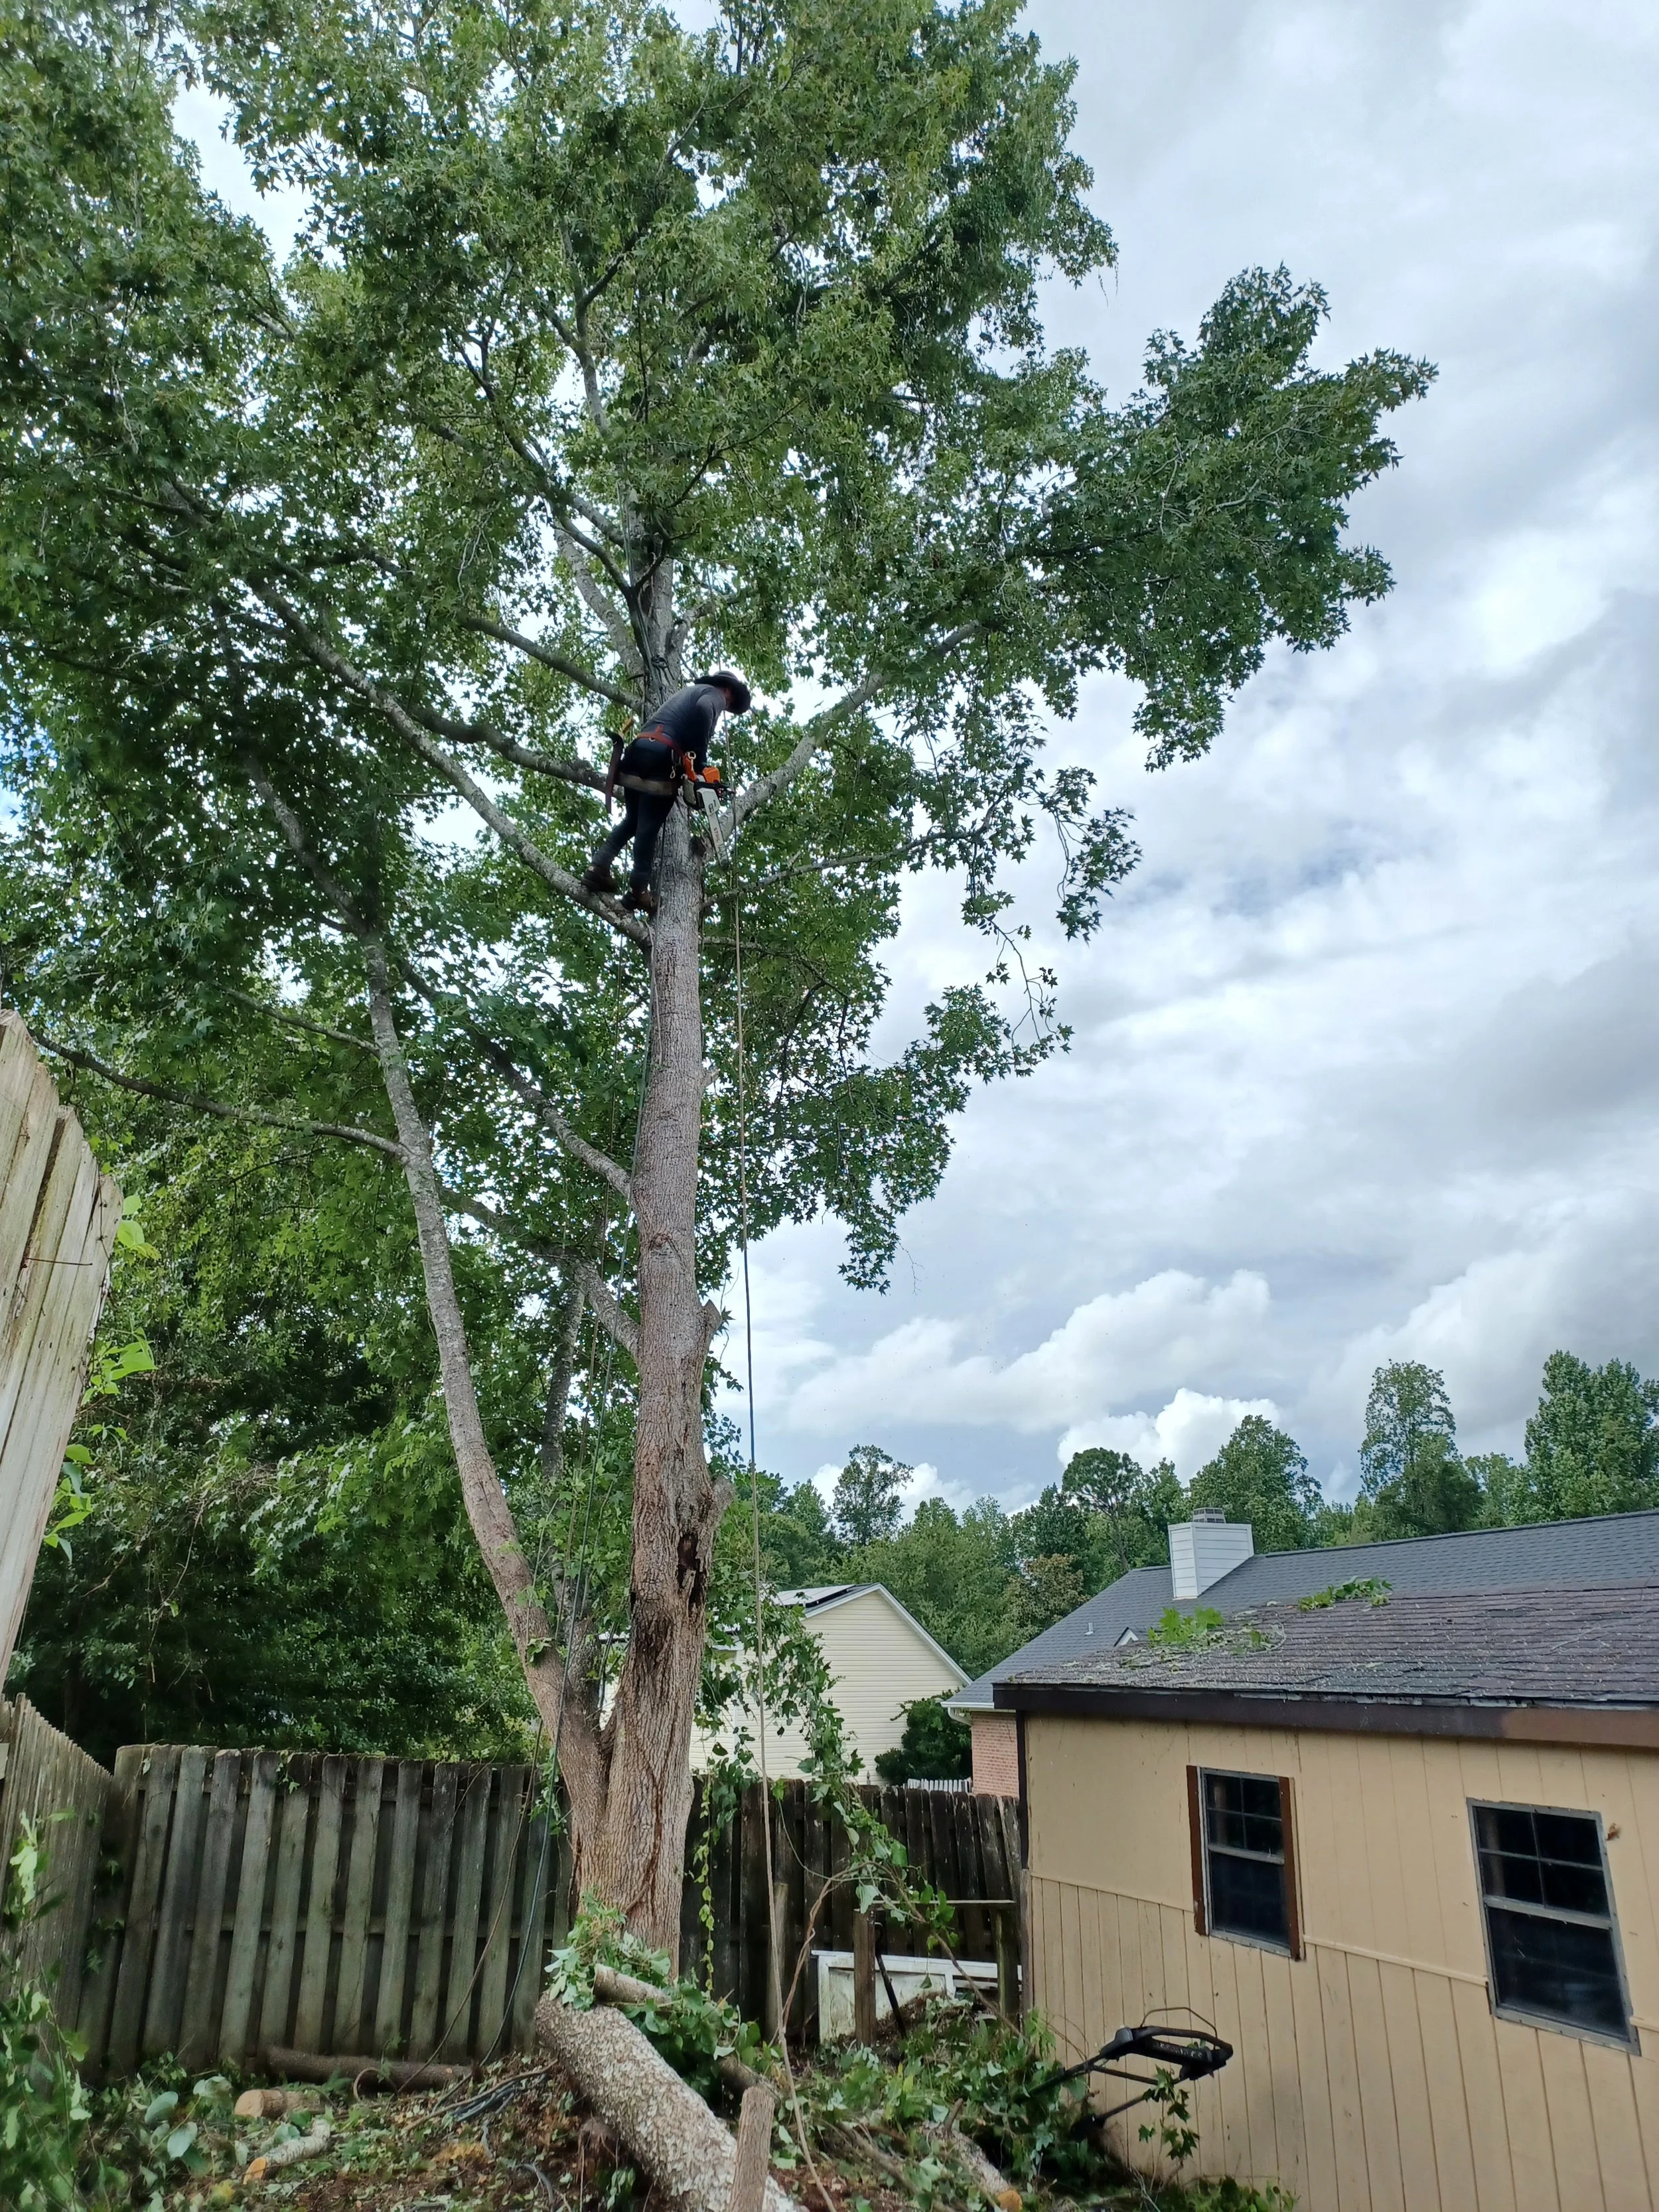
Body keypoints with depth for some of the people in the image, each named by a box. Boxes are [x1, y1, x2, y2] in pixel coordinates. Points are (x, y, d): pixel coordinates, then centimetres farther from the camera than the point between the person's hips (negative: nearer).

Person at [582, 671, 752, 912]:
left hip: (639, 748, 8)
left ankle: (598, 869, 5)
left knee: (632, 820, 16)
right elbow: (703, 710, -15)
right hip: (661, 755, -8)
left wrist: (692, 762, 18)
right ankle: (639, 890, -9)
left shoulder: (691, 692, 35)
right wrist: (700, 763, -12)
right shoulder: (714, 694, 9)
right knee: (650, 825, -8)